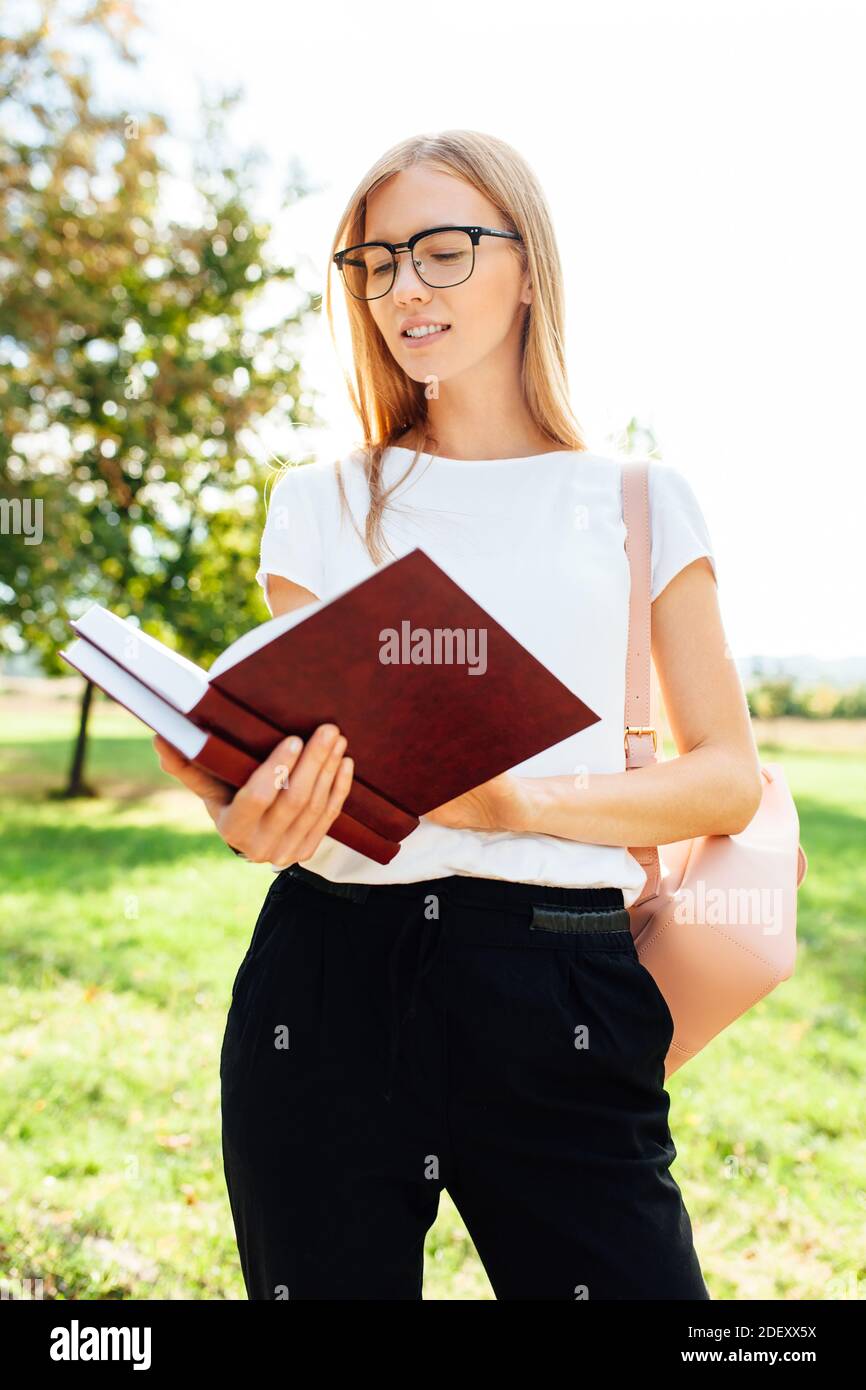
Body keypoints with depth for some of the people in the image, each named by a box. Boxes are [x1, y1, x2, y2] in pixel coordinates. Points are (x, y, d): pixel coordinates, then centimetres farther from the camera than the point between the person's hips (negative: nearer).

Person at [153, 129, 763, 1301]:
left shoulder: (636, 500, 7)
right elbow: (285, 745, 8)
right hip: (327, 973, 2)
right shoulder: (321, 504, 11)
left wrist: (524, 802, -15)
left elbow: (730, 778, 3)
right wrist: (253, 815, -17)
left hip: (557, 986, -1)